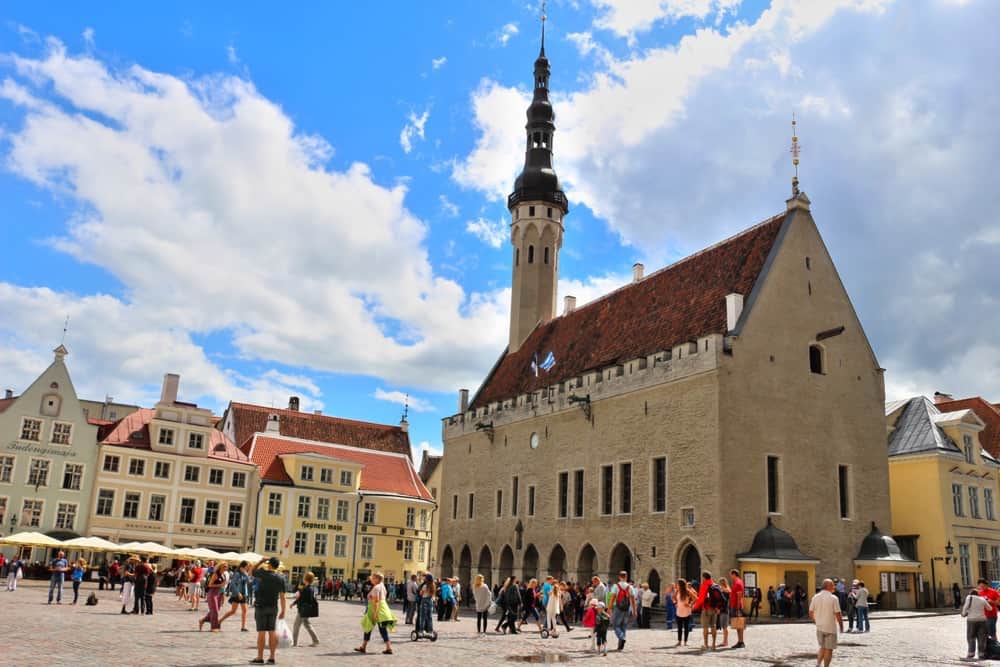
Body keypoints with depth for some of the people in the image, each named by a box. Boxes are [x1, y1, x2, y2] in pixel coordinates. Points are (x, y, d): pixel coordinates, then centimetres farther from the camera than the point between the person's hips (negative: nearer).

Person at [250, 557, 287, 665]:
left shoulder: (263, 574, -10)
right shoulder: (280, 578, 2)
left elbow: (251, 572, 10)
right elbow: (282, 597, 3)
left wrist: (262, 561, 14)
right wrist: (283, 611, 10)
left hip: (261, 606, -4)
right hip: (273, 607, 4)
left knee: (261, 631, -2)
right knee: (272, 631, 8)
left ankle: (260, 657, 1)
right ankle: (272, 657, 11)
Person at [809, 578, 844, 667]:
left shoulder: (815, 597, 1)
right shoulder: (833, 598, -13)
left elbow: (811, 613, 5)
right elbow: (838, 614, -13)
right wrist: (841, 626, 2)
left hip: (819, 627, 5)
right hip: (830, 628, -5)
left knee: (822, 647, 19)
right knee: (828, 649, 8)